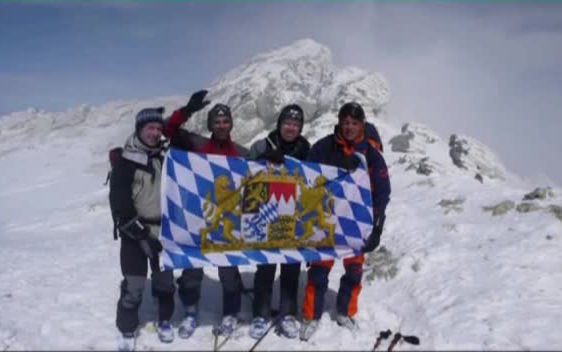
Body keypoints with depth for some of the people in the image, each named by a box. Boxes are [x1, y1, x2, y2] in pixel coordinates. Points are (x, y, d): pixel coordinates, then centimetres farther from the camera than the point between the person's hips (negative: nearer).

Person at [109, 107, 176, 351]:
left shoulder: (166, 157, 7)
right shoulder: (125, 162, -8)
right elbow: (119, 201, -14)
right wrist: (140, 233, -19)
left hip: (164, 230, 4)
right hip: (135, 233, -4)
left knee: (165, 280, 13)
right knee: (133, 285, -3)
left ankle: (164, 321, 32)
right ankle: (127, 331, 16)